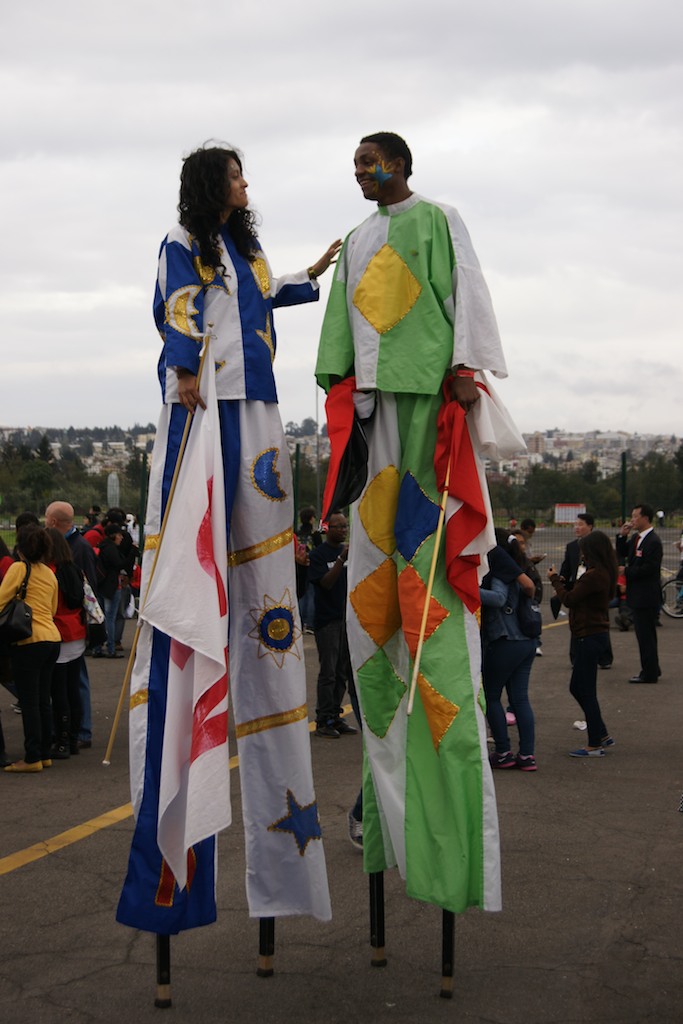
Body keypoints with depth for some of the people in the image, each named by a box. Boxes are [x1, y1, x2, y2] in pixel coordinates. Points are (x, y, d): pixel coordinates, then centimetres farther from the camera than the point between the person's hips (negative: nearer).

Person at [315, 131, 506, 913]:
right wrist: (336, 378, 6)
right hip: (376, 395, 6)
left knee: (426, 528, -13)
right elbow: (340, 314, 20)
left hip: (430, 388, -6)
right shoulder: (359, 241, 25)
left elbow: (467, 290, -2)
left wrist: (466, 363, -15)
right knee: (378, 543, 0)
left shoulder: (437, 220, 8)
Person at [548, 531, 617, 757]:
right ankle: (602, 735, 24)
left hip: (589, 637, -10)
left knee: (586, 692, -2)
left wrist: (555, 579, -2)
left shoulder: (594, 575, -20)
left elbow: (569, 600, -16)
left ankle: (595, 745, 5)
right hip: (597, 634, 10)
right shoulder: (605, 573, 11)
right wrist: (561, 582, 11)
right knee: (577, 688, 18)